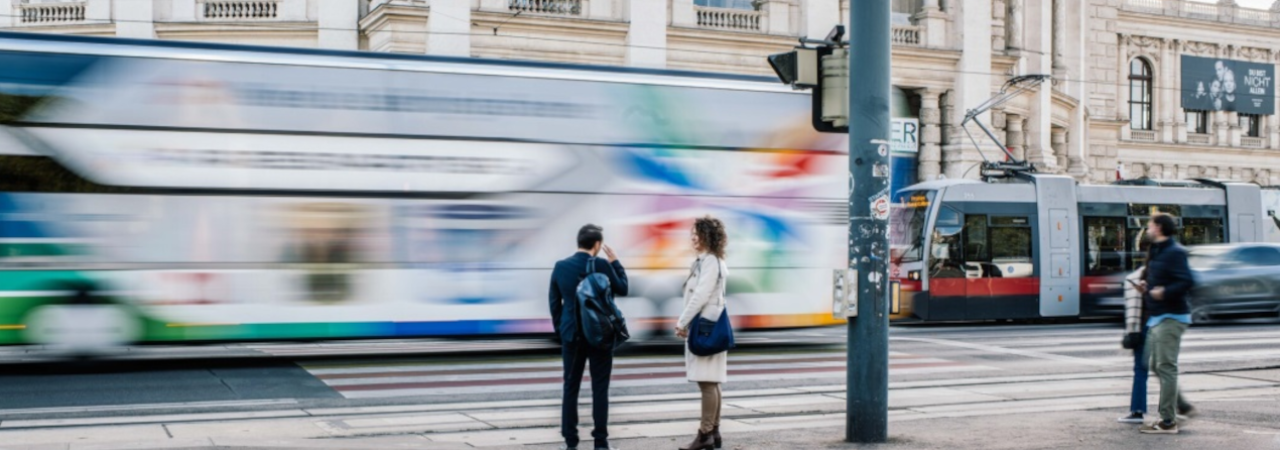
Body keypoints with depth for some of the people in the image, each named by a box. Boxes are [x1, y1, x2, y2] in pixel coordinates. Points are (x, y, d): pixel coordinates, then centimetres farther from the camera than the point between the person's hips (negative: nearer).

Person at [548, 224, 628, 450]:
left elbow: (554, 302, 6)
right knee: (600, 389, 3)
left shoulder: (560, 266, 1)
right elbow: (622, 289, 1)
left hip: (571, 335, 3)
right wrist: (615, 261, 9)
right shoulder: (601, 265, -11)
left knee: (570, 388, 8)